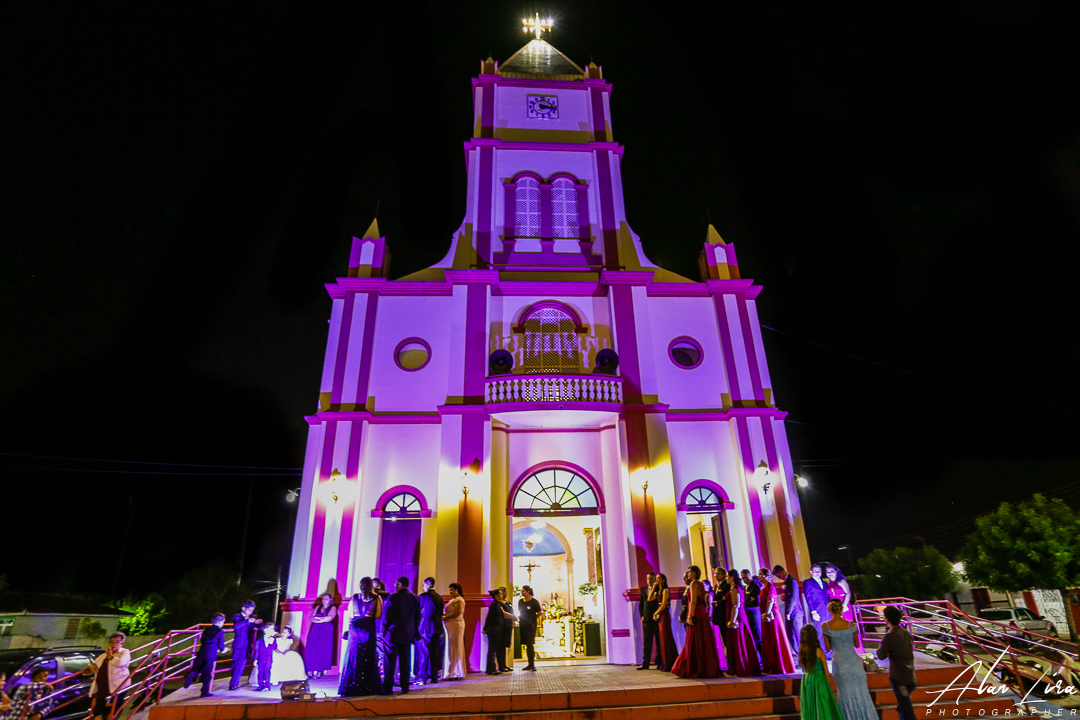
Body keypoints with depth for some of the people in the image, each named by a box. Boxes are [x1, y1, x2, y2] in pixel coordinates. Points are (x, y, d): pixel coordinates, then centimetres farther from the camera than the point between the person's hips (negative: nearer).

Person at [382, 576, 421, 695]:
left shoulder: (392, 598, -10)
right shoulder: (415, 598, 4)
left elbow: (386, 616, -9)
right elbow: (417, 617, 8)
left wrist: (383, 631, 1)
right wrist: (414, 631, 17)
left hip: (393, 634, -4)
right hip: (408, 635, 4)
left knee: (390, 662, 3)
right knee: (405, 662, 9)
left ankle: (388, 688, 4)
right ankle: (405, 687, 10)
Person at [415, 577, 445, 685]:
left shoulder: (423, 596, -8)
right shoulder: (439, 597, 10)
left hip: (426, 627, -6)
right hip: (437, 627, 6)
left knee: (424, 652, 0)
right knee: (435, 652, 10)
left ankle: (424, 677, 1)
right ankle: (434, 676, 14)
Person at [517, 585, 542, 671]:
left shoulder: (534, 601, -7)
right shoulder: (520, 601, 9)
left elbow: (539, 613, 0)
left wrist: (532, 619, 2)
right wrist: (519, 618, 7)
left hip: (531, 625, -5)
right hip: (523, 625, 5)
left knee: (530, 644, -8)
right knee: (527, 645, 8)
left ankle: (533, 665, -3)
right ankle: (529, 664, 15)